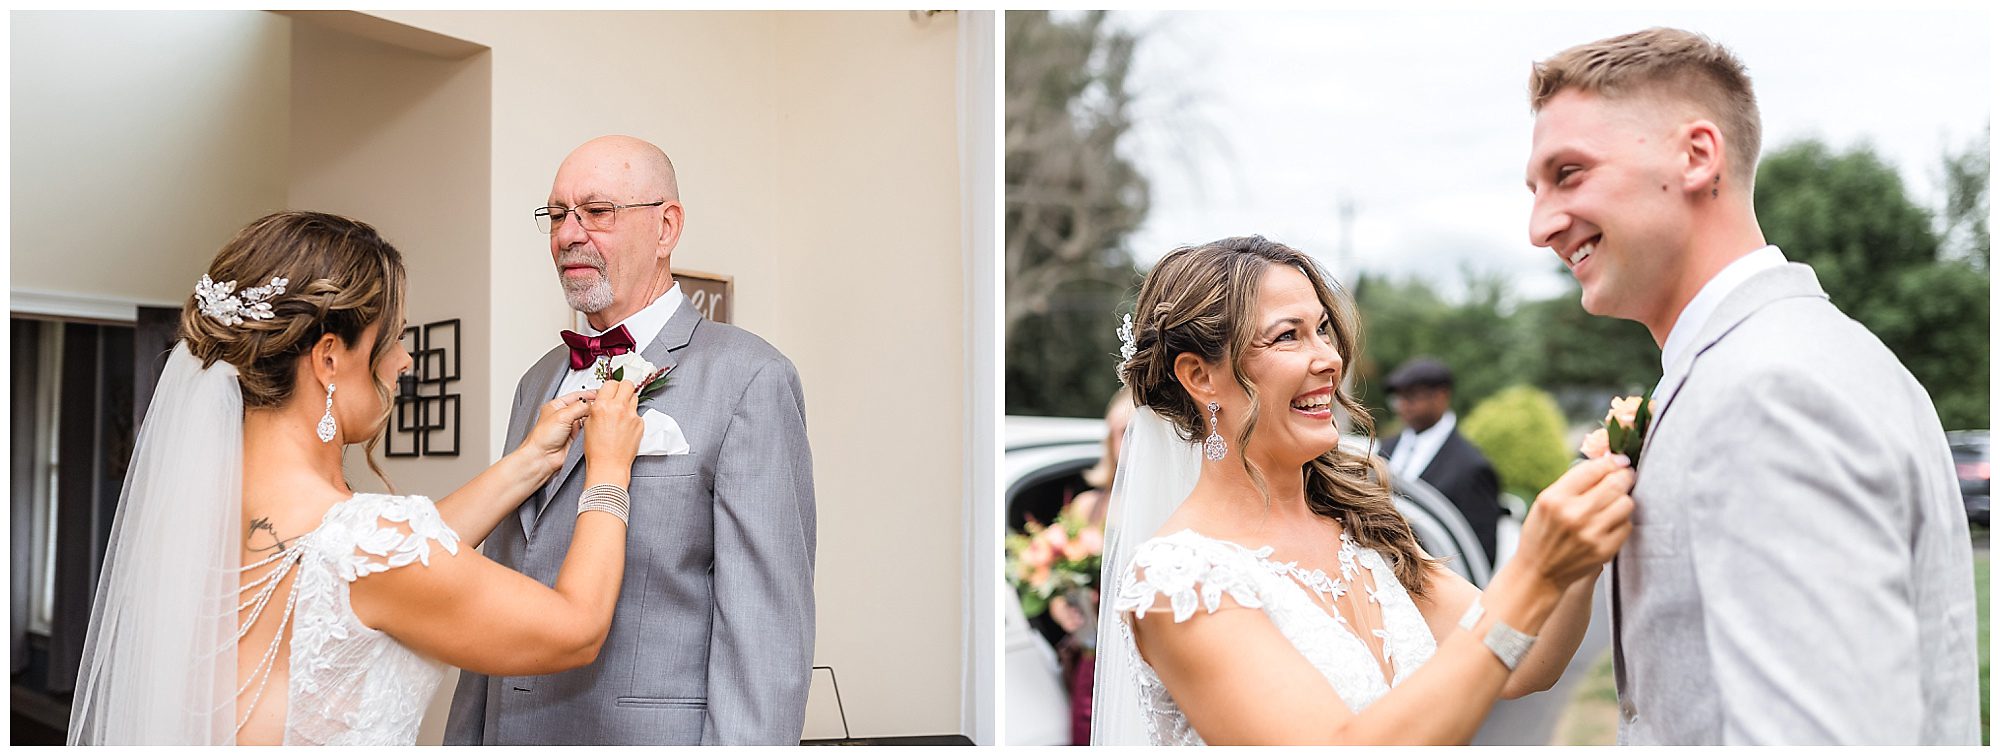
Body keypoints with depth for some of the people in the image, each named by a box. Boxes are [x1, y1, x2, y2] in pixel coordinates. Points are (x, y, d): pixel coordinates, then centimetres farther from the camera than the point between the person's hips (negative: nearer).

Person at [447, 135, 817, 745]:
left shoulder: (750, 379, -12)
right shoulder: (537, 383, 13)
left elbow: (766, 629, -17)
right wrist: (464, 739, 11)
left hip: (654, 734, -7)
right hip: (515, 734, 7)